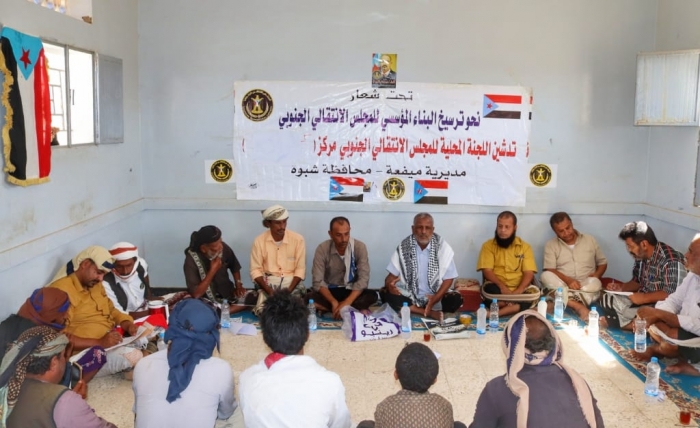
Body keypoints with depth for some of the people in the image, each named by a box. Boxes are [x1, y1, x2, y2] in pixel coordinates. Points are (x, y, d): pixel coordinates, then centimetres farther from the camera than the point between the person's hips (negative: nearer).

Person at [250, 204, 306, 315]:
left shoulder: (298, 239, -4)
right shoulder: (259, 241, -3)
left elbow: (300, 269, -4)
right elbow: (255, 270, -4)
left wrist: (289, 291, -19)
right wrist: (270, 291, -18)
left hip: (292, 281, 0)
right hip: (268, 282, 0)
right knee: (262, 311, -23)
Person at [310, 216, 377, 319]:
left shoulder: (359, 247, -14)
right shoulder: (322, 249, -14)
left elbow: (363, 279, -19)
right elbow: (318, 282, -16)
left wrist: (346, 303, -31)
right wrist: (334, 302, -32)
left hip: (352, 292, 0)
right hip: (330, 292, 0)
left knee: (372, 296, -30)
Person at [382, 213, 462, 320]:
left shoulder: (443, 247, -7)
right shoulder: (404, 247, -4)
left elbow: (448, 278, -6)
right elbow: (393, 274, 1)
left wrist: (434, 300, -21)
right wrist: (389, 284, -24)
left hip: (434, 296, -1)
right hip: (408, 296, 1)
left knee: (456, 300, -27)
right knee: (385, 293, -25)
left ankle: (412, 310, -19)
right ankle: (430, 313, -25)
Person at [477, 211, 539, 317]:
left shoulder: (525, 247, 8)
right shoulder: (488, 245, 5)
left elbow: (529, 274, 0)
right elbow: (487, 271, -4)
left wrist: (518, 292, -19)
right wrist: (502, 287, -22)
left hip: (519, 290, 2)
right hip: (497, 289, -1)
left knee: (534, 294, -32)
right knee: (489, 290, -36)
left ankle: (497, 313, -34)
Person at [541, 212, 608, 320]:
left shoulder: (590, 239, 10)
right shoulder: (551, 245, 4)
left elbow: (603, 263, 16)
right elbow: (549, 270, -6)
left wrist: (595, 276, -6)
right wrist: (568, 280, -23)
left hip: (586, 285, 1)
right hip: (561, 285, -1)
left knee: (595, 283, -34)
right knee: (545, 276, -32)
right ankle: (578, 306, -42)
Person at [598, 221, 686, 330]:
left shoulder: (671, 261, -23)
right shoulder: (641, 256, 3)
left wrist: (644, 298, -26)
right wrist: (621, 287, -2)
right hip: (641, 299, 9)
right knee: (606, 299, -5)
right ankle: (635, 324, -13)